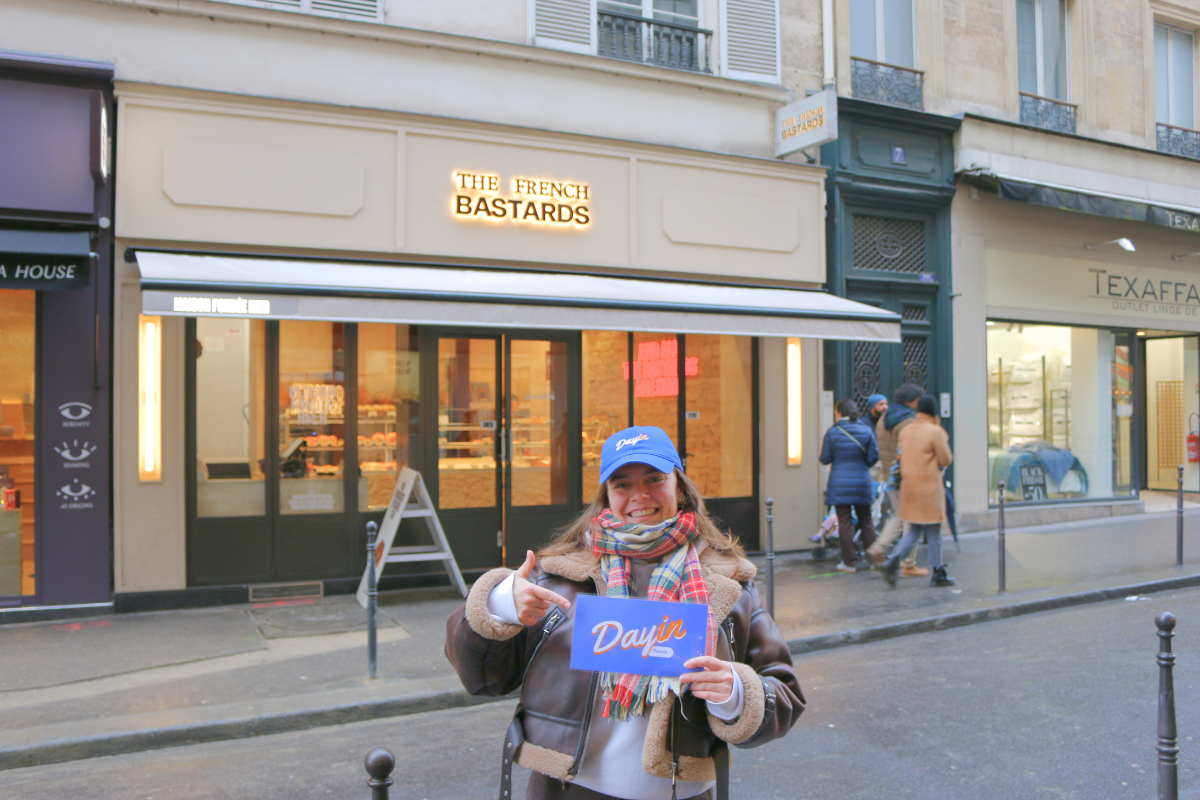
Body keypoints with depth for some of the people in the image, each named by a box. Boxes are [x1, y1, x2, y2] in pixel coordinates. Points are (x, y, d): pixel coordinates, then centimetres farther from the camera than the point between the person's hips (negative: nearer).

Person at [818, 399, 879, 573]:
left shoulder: (832, 432, -6)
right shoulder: (866, 431, -1)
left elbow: (825, 459, -3)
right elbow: (873, 457, 0)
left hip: (839, 484, -2)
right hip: (862, 483, 2)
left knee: (845, 522, 3)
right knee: (866, 521, 14)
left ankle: (850, 562, 5)